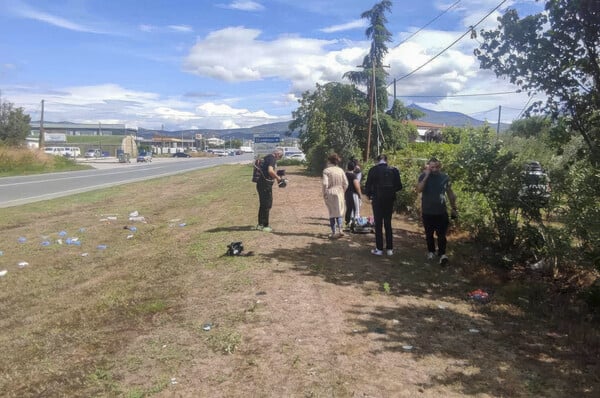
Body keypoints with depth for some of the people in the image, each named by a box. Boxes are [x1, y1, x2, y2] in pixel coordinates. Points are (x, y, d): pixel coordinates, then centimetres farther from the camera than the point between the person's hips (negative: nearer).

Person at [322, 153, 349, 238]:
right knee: (339, 212, 17)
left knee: (332, 213, 6)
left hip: (330, 194, -3)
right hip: (339, 194, 3)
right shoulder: (340, 170, 1)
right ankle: (339, 229, 6)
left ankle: (334, 232, 9)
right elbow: (346, 183, 0)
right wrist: (342, 192, 12)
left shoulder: (326, 170, -10)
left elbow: (325, 184, -17)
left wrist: (324, 194, -6)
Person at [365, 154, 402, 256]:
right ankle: (389, 249, 14)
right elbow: (399, 186, 0)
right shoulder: (393, 170, -2)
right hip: (389, 199, 2)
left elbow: (368, 186, -5)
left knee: (378, 224, 6)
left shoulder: (373, 170, -7)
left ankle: (379, 249, 6)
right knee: (388, 224, 12)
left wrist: (370, 195, 13)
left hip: (377, 199, -2)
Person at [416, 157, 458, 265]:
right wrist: (426, 176, -24)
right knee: (429, 234, 12)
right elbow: (419, 189, -22)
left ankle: (442, 254, -4)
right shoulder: (423, 176, -5)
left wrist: (454, 208, 6)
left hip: (441, 211, 0)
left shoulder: (445, 177, -2)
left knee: (441, 234, -5)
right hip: (427, 212, 1)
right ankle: (431, 251, 28)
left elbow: (450, 193, 6)